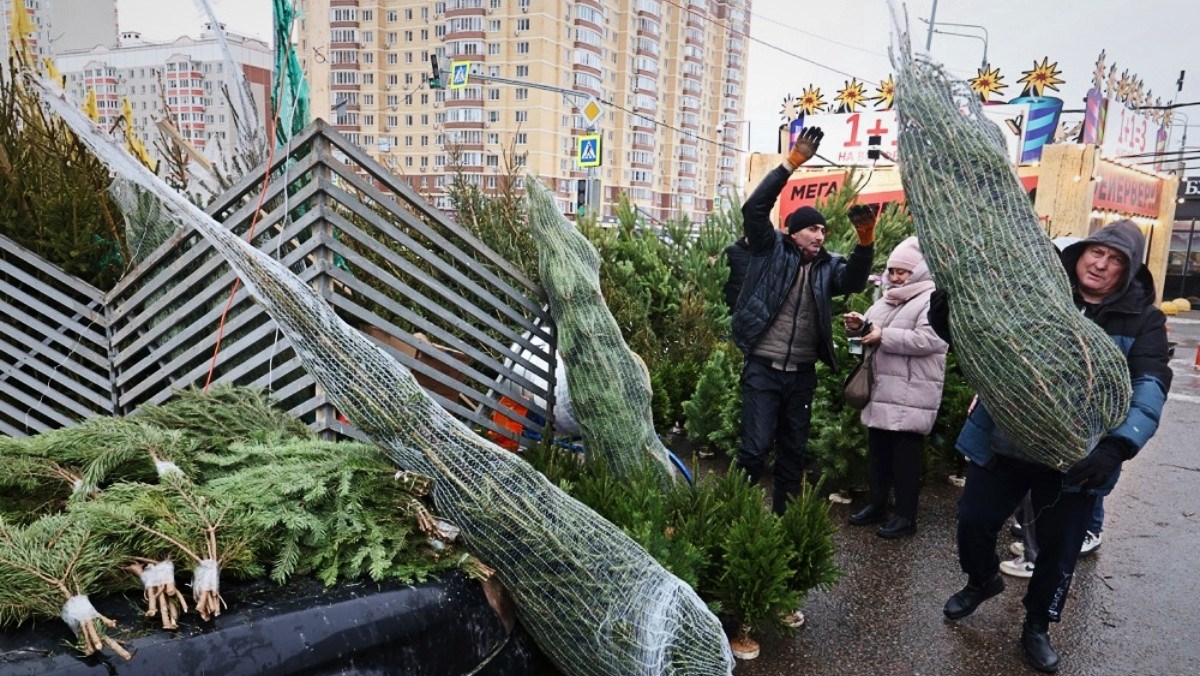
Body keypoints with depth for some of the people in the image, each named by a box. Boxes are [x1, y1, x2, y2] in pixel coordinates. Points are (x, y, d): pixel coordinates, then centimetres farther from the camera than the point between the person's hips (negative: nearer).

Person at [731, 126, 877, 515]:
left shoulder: (827, 265, 8)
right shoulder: (771, 251, -1)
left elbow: (854, 281, -9)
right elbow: (755, 208, -12)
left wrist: (865, 243, -24)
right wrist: (790, 164, -17)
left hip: (803, 374, 5)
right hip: (763, 369, -5)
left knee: (793, 451, 13)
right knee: (755, 447, -6)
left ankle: (784, 517, 27)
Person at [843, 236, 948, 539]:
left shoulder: (932, 300, -8)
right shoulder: (885, 299, 17)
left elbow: (929, 340, -21)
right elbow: (873, 330, 23)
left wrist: (884, 336, -20)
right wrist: (859, 326, 0)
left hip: (911, 395, -8)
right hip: (881, 390, 8)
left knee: (906, 455, 0)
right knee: (878, 450, 15)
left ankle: (906, 516, 10)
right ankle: (877, 505, 28)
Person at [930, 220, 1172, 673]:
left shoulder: (1142, 319, -2)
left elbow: (1151, 386, -15)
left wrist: (1118, 445, -32)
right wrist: (947, 307, -24)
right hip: (1003, 444, 1)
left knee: (1058, 548, 12)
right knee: (973, 522, 9)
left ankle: (1037, 627, 38)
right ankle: (982, 580, 42)